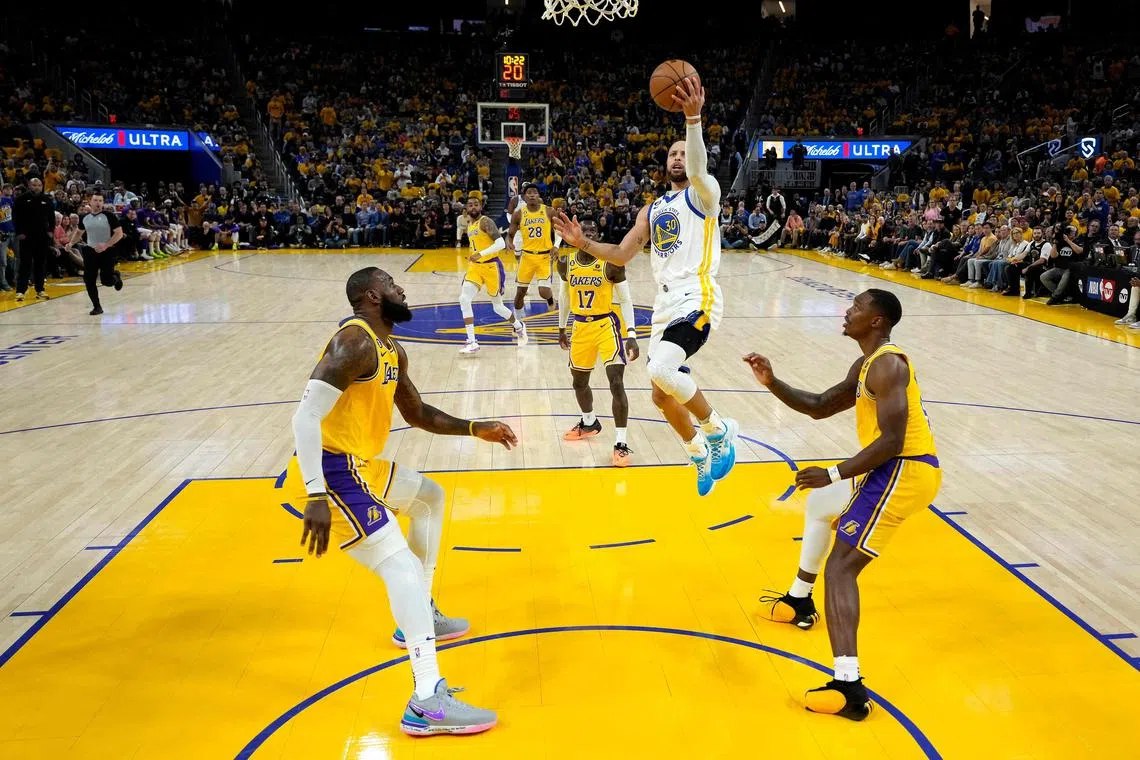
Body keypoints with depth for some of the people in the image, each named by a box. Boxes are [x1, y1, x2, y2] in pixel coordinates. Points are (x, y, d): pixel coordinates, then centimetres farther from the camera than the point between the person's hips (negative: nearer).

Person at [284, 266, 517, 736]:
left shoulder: (392, 353, 13)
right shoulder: (356, 342, -18)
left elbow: (418, 415, 26)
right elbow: (306, 415, -27)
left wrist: (476, 429, 18)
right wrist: (317, 497, -32)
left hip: (360, 464, 11)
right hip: (332, 470, -11)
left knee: (429, 498, 29)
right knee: (403, 567, -17)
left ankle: (419, 620, 34)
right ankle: (428, 703, -20)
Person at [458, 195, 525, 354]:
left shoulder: (485, 221, -13)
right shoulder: (469, 225, 13)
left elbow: (501, 243, -24)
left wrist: (480, 254, -31)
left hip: (491, 266, -7)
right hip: (475, 267, 7)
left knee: (497, 306, 7)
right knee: (464, 299, -13)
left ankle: (519, 327, 37)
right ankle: (472, 343, -11)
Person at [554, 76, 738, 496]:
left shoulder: (703, 193, 2)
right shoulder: (651, 210, 22)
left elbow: (698, 170, -22)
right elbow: (622, 254, 20)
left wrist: (693, 119, -37)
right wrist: (583, 243, 6)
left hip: (697, 298, -8)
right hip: (665, 305, 8)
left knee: (662, 370, -29)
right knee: (663, 395, 9)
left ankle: (718, 429, -6)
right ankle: (702, 456, 32)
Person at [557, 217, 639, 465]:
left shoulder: (611, 263, -15)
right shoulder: (566, 264, -2)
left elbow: (625, 299, -11)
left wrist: (631, 334, -18)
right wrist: (561, 328, 20)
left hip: (607, 325, -5)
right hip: (581, 327, 5)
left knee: (616, 383, -15)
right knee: (579, 381, 18)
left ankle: (621, 443, -8)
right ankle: (589, 423, 44)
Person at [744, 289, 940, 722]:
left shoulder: (886, 365, -16)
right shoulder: (867, 365, 16)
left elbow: (891, 440, -24)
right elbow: (820, 407, 21)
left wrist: (834, 474, -20)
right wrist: (772, 383, 8)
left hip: (903, 471, -11)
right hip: (902, 468, 11)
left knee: (840, 568, -15)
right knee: (820, 503, 32)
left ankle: (849, 689, -22)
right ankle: (799, 602, 46)